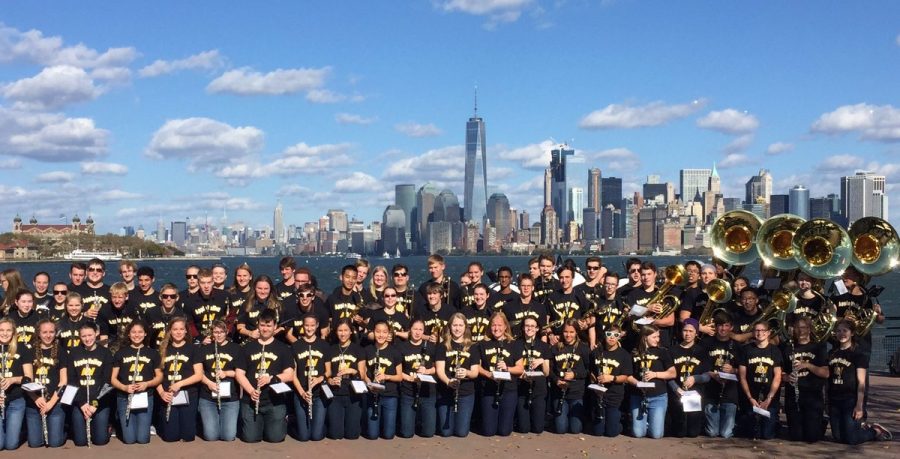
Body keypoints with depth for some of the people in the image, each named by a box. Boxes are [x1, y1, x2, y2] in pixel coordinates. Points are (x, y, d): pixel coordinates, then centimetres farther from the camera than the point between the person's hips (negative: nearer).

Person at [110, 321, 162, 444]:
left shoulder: (152, 353, 7)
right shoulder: (121, 353, 6)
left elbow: (159, 377, 8)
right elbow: (113, 379, 5)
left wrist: (147, 384, -12)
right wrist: (124, 387, -16)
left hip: (145, 397, 0)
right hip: (125, 398, 0)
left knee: (143, 438, -6)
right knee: (129, 439, -5)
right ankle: (120, 424, 28)